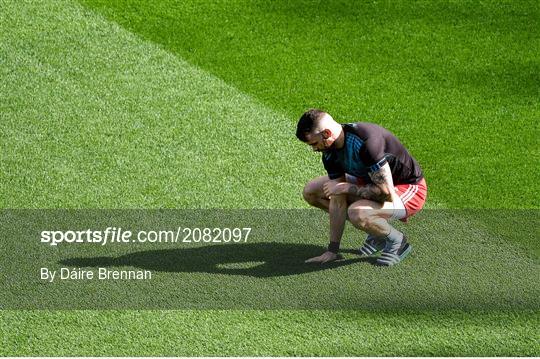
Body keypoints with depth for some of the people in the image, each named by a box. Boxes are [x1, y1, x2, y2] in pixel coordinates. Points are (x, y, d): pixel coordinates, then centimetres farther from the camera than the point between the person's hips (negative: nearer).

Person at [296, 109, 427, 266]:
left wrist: (346, 188, -24)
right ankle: (376, 231, 10)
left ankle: (397, 242, -6)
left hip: (409, 189, -9)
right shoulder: (330, 152, -9)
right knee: (311, 192, 4)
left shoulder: (366, 142, -35)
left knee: (356, 213, -36)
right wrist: (332, 250, -8)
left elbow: (386, 192, -35)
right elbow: (337, 201, -6)